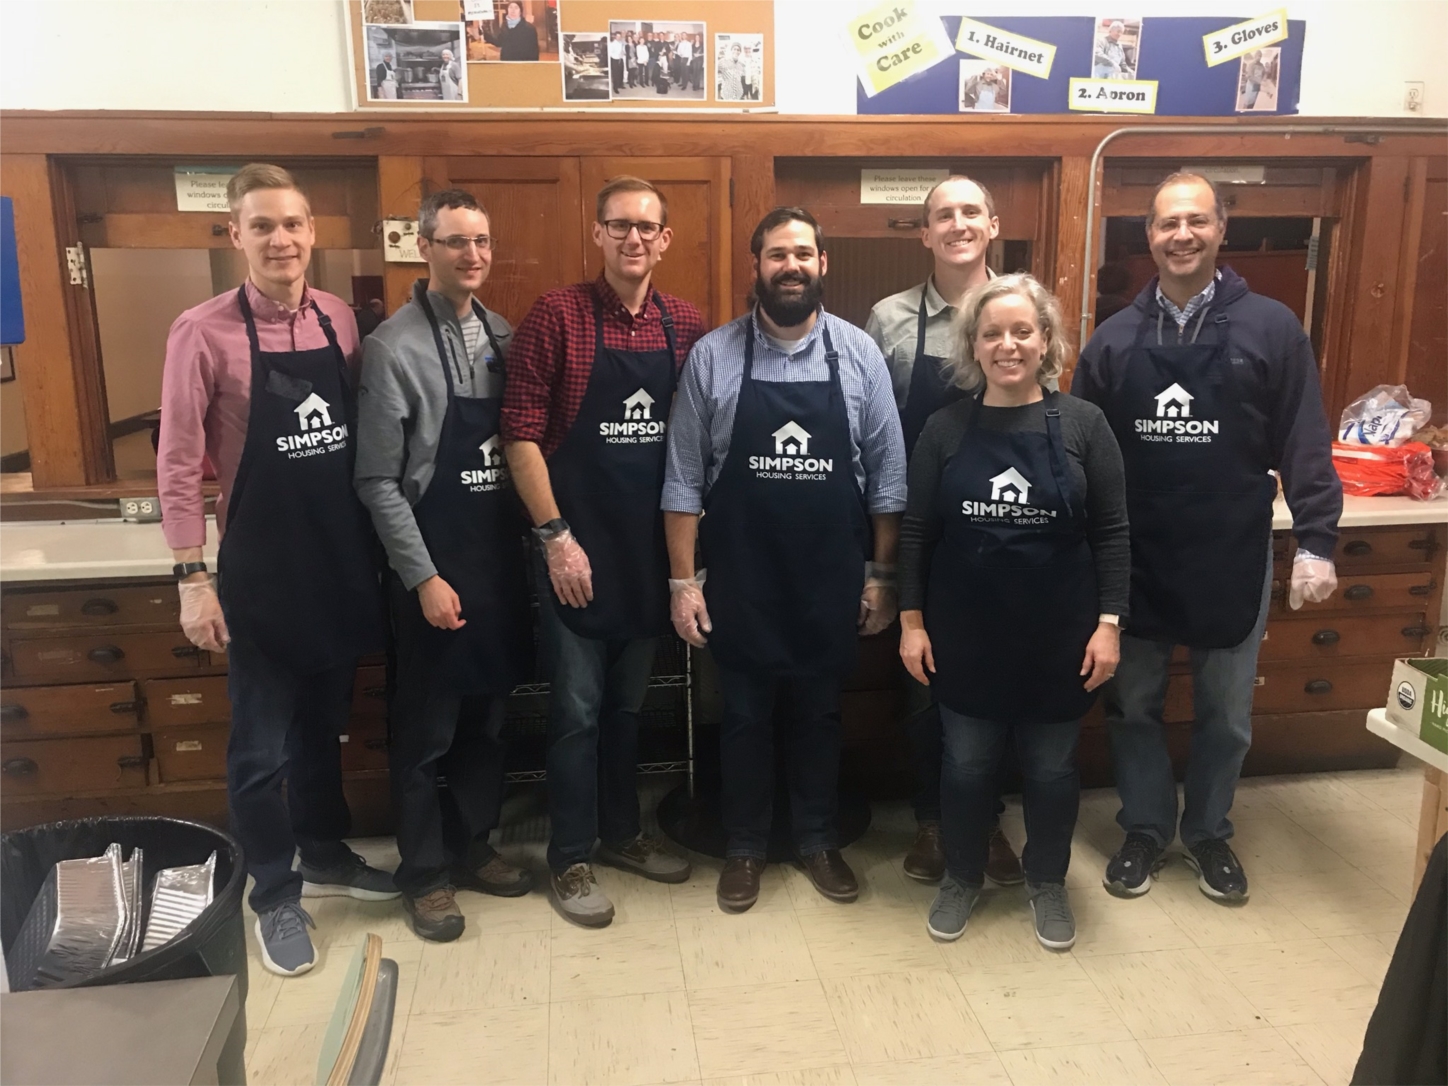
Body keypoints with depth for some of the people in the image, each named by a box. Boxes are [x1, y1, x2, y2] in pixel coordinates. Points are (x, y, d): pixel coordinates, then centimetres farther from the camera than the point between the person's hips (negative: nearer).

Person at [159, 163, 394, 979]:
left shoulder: (341, 320, 3)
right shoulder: (204, 333, -11)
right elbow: (179, 463, -9)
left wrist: (377, 545, 9)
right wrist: (193, 577, -12)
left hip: (342, 559, 4)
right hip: (260, 567, -4)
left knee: (324, 725, 20)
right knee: (262, 745, 8)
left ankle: (325, 856, 40)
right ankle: (275, 896, 26)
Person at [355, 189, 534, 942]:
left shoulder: (503, 337, 6)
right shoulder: (393, 348, -10)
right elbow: (377, 481, -11)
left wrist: (532, 542, 4)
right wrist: (424, 578, -14)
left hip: (503, 561, 6)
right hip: (436, 569, -5)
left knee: (486, 719, 17)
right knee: (426, 732, 8)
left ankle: (475, 848, 34)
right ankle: (424, 874, 24)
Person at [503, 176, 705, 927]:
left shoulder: (686, 327, 4)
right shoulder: (557, 316, -8)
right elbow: (521, 434, -10)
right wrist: (555, 535, -13)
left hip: (651, 547, 4)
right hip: (576, 547, -4)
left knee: (628, 702, 18)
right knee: (578, 708, 4)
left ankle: (621, 831, 35)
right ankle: (571, 858, 21)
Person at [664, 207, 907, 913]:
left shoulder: (859, 353, -1)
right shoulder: (712, 356, -4)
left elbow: (886, 476, 2)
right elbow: (684, 479, -3)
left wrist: (882, 574, 1)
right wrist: (682, 580, -5)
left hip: (830, 581, 1)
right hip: (739, 580, -1)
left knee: (820, 713, 15)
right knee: (744, 715, 12)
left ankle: (817, 841, 35)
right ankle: (745, 846, 31)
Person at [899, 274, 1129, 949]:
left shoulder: (1082, 424, -4)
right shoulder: (946, 428, -2)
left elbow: (1110, 533, -2)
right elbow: (915, 533, 0)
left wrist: (1108, 623, -7)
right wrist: (912, 621, -3)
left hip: (1057, 637, 0)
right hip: (965, 634, 1)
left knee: (1051, 766, 14)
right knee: (967, 763, 13)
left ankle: (1048, 884, 37)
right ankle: (962, 879, 35)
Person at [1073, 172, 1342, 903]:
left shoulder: (1271, 328, -3)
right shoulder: (1115, 338, 2)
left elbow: (1304, 447, -3)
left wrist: (1315, 542, -9)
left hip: (1232, 558, -1)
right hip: (1133, 558, 1)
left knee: (1225, 711, 13)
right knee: (1133, 704, 12)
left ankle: (1209, 832, 34)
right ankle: (1144, 829, 31)